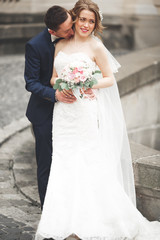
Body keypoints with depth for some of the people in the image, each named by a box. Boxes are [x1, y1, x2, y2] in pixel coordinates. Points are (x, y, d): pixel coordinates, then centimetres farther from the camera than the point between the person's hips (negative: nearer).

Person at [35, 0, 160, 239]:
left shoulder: (96, 47, -1)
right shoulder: (61, 45, 12)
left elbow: (110, 79, 0)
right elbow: (53, 76, 16)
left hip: (86, 114, -4)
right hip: (63, 114, 5)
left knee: (89, 164, -5)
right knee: (65, 165, 3)